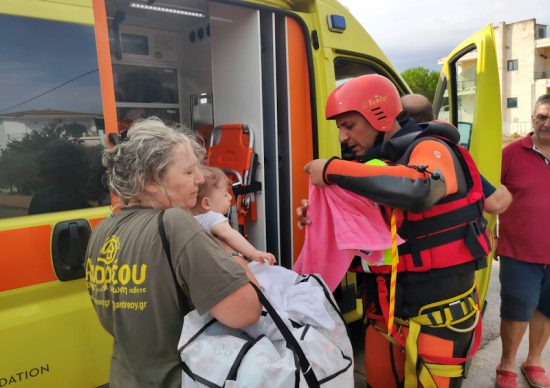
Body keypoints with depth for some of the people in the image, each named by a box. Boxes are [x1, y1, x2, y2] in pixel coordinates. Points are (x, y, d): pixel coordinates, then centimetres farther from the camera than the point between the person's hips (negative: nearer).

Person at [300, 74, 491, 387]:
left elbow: (418, 190, -39)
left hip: (436, 308, -7)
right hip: (385, 306, 7)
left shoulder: (431, 149, -15)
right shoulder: (375, 165, 8)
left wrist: (333, 170, -31)